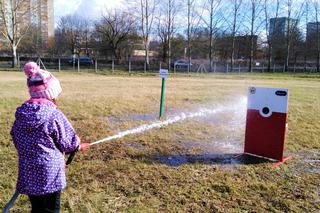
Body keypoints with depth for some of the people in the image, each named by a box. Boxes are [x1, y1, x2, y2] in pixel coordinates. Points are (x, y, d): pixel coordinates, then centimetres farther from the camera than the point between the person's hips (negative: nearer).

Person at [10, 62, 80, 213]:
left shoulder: (20, 115, 0)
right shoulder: (54, 115, -18)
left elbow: (17, 142, 9)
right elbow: (69, 143, -9)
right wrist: (77, 143, 13)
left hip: (27, 173, 6)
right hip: (50, 173, -5)